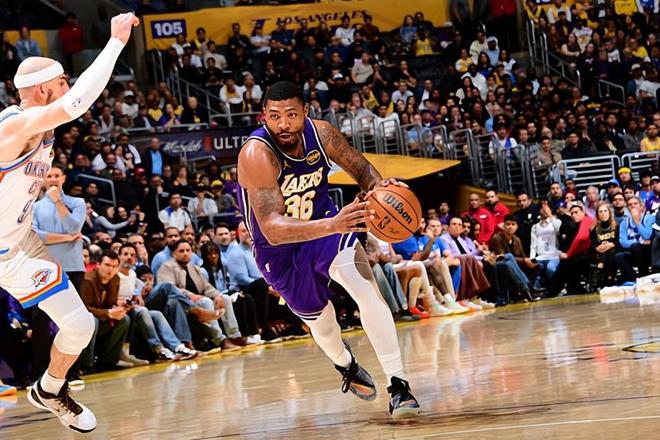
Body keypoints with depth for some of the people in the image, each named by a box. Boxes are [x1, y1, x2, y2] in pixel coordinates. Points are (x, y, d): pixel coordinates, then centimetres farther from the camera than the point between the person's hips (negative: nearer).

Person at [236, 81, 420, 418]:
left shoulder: (321, 134, -18)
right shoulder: (257, 154, -34)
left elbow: (361, 167, 1)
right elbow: (272, 229, -42)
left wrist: (378, 185, -25)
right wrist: (331, 226, -58)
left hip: (323, 223, 2)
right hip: (279, 250, -2)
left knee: (367, 290, -23)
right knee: (320, 321, 14)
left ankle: (398, 386, -20)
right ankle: (346, 365, 51)